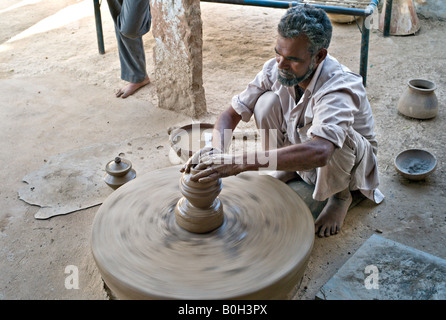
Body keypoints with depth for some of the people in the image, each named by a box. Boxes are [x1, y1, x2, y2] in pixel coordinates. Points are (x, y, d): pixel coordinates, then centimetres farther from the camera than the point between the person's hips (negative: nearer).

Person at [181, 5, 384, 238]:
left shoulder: (338, 89, -39)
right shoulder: (275, 69, -21)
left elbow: (318, 152, -56)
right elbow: (232, 113, -14)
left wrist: (238, 163, -59)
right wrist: (216, 152, -37)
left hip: (352, 156, -3)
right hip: (300, 150, 4)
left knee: (336, 139, -40)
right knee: (267, 102, -23)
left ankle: (341, 195, -6)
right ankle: (288, 170, 1)